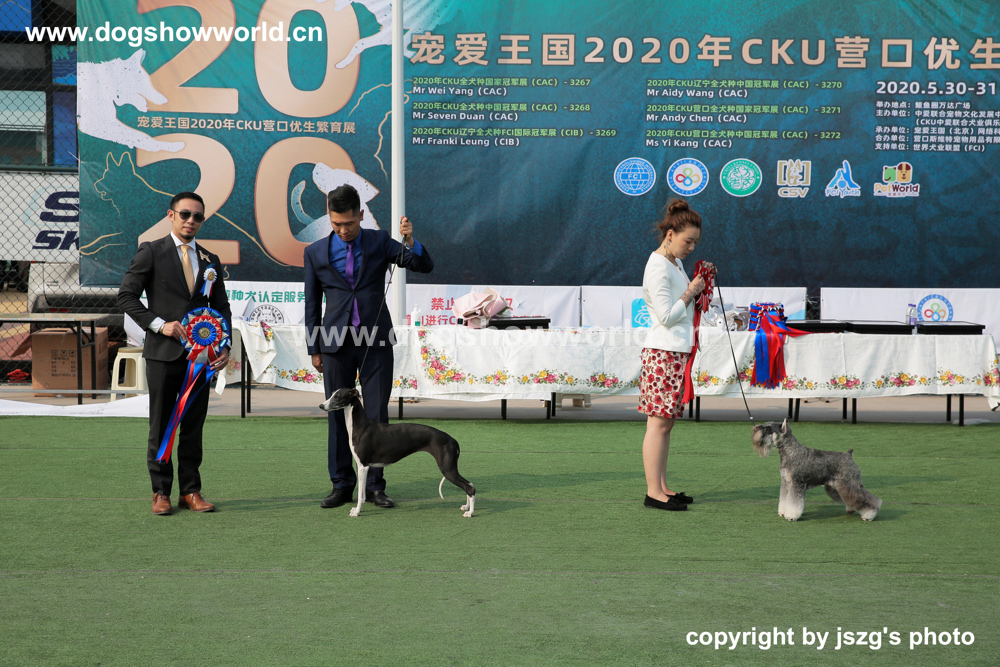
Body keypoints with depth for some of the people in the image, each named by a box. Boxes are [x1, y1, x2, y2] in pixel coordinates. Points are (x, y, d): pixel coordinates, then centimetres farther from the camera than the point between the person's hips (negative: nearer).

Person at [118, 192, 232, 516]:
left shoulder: (210, 261, 13)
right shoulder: (150, 252, 2)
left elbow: (221, 307, 14)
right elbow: (127, 296, -2)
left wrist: (224, 346, 1)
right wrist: (159, 324, -12)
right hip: (163, 353, -3)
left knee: (194, 426, 6)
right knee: (161, 425, 2)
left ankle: (191, 491, 13)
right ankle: (161, 492, 11)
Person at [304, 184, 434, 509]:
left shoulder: (379, 242, 2)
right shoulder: (316, 252, 4)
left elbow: (425, 266, 0)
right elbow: (312, 304, 10)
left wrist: (410, 241, -19)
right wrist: (313, 349, 8)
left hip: (375, 341, -1)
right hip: (337, 342, 1)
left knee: (376, 415, 1)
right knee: (338, 415, 5)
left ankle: (374, 485, 9)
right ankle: (342, 485, 14)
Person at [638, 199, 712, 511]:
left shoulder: (674, 263, 18)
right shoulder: (657, 266, -12)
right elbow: (667, 316, -17)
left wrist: (698, 287, 11)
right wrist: (692, 291, -7)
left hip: (677, 351, 10)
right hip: (662, 352, -10)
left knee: (666, 421, 9)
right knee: (658, 422, -9)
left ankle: (662, 488, 12)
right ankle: (653, 492, -8)